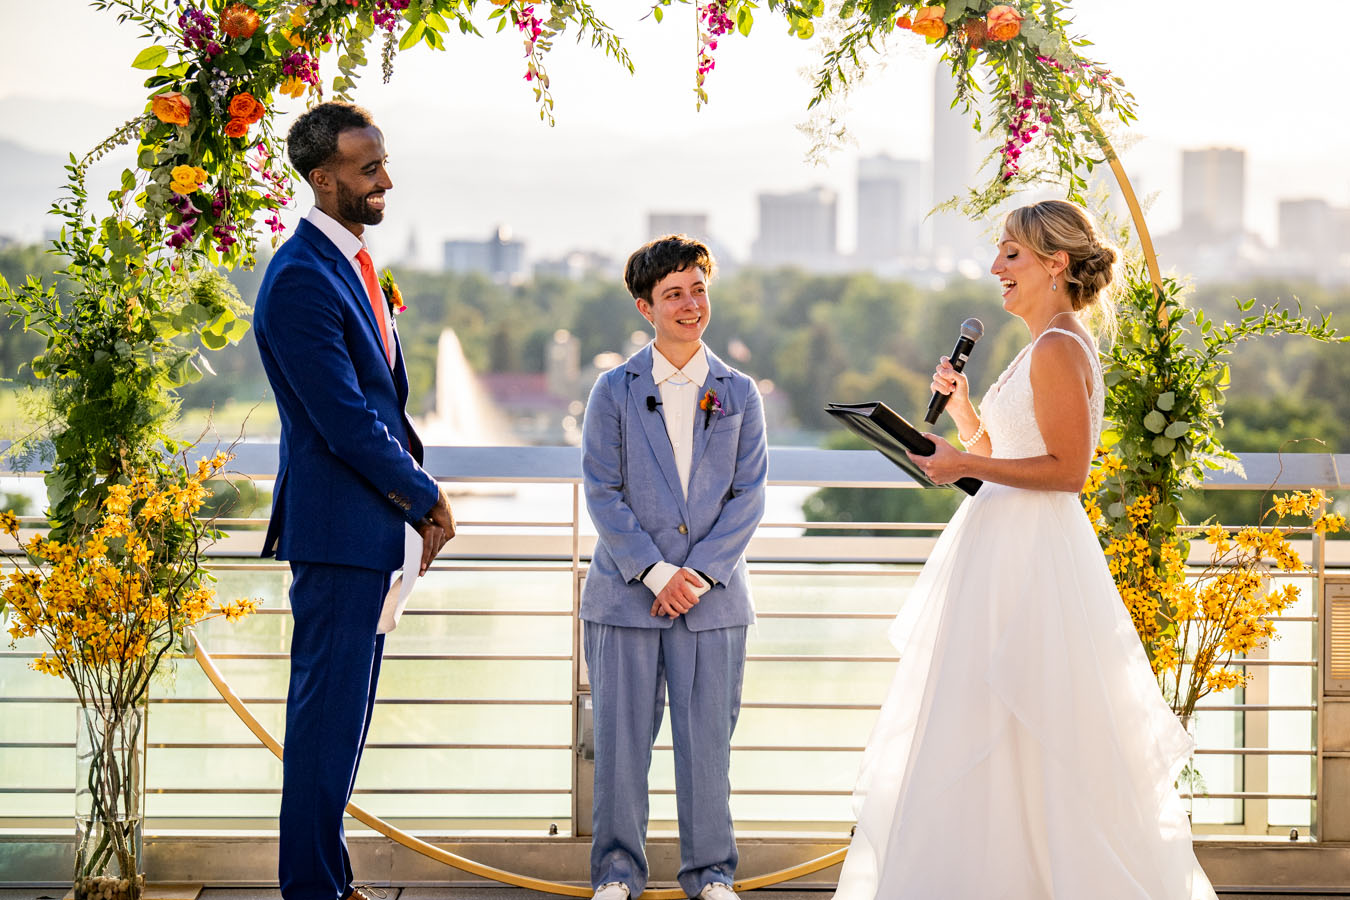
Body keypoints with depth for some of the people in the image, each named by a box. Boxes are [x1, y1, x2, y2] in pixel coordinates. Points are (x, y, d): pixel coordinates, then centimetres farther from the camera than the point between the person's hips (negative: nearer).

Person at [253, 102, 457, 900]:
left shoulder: (353, 262, 11)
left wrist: (418, 489, 4)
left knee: (344, 708, 15)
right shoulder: (301, 280, -19)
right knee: (329, 708, -2)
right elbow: (345, 422, -21)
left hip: (367, 524, 10)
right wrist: (427, 497, -10)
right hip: (336, 526, -10)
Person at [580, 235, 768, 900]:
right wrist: (655, 572, -11)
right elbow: (602, 493, -2)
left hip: (713, 596, 1)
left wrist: (701, 572, -9)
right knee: (621, 738, 3)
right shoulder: (614, 391, 3)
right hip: (626, 594, -1)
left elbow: (748, 495, 3)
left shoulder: (739, 394, 7)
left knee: (708, 739, 3)